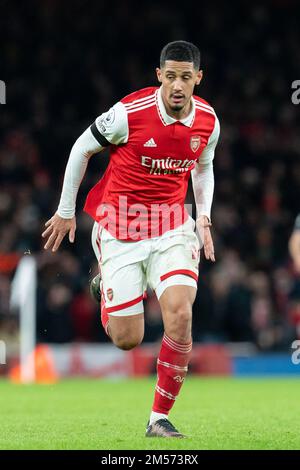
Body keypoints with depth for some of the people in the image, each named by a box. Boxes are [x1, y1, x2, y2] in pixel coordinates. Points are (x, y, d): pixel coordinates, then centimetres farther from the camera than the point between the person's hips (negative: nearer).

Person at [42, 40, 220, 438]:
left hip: (172, 228, 3)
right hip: (121, 227, -2)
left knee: (180, 315, -21)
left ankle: (159, 418, -7)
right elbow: (82, 148, -2)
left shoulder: (208, 121, -3)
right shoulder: (130, 112, -17)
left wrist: (204, 217, 5)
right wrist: (65, 211, 5)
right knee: (127, 339, -1)